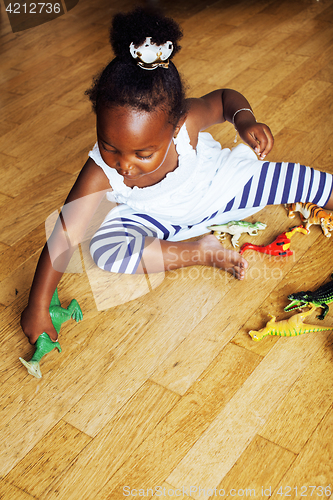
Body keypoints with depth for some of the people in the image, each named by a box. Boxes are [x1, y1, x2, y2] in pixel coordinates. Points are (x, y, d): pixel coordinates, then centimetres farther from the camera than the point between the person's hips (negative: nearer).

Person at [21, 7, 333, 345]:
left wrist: (245, 120, -35)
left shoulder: (188, 120, -35)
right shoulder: (101, 172, -35)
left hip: (216, 183, 1)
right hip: (156, 217, 0)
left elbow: (225, 98, -12)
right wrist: (38, 306, -30)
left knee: (299, 180, -6)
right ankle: (200, 251, -16)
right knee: (103, 249, -29)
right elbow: (63, 237, -30)